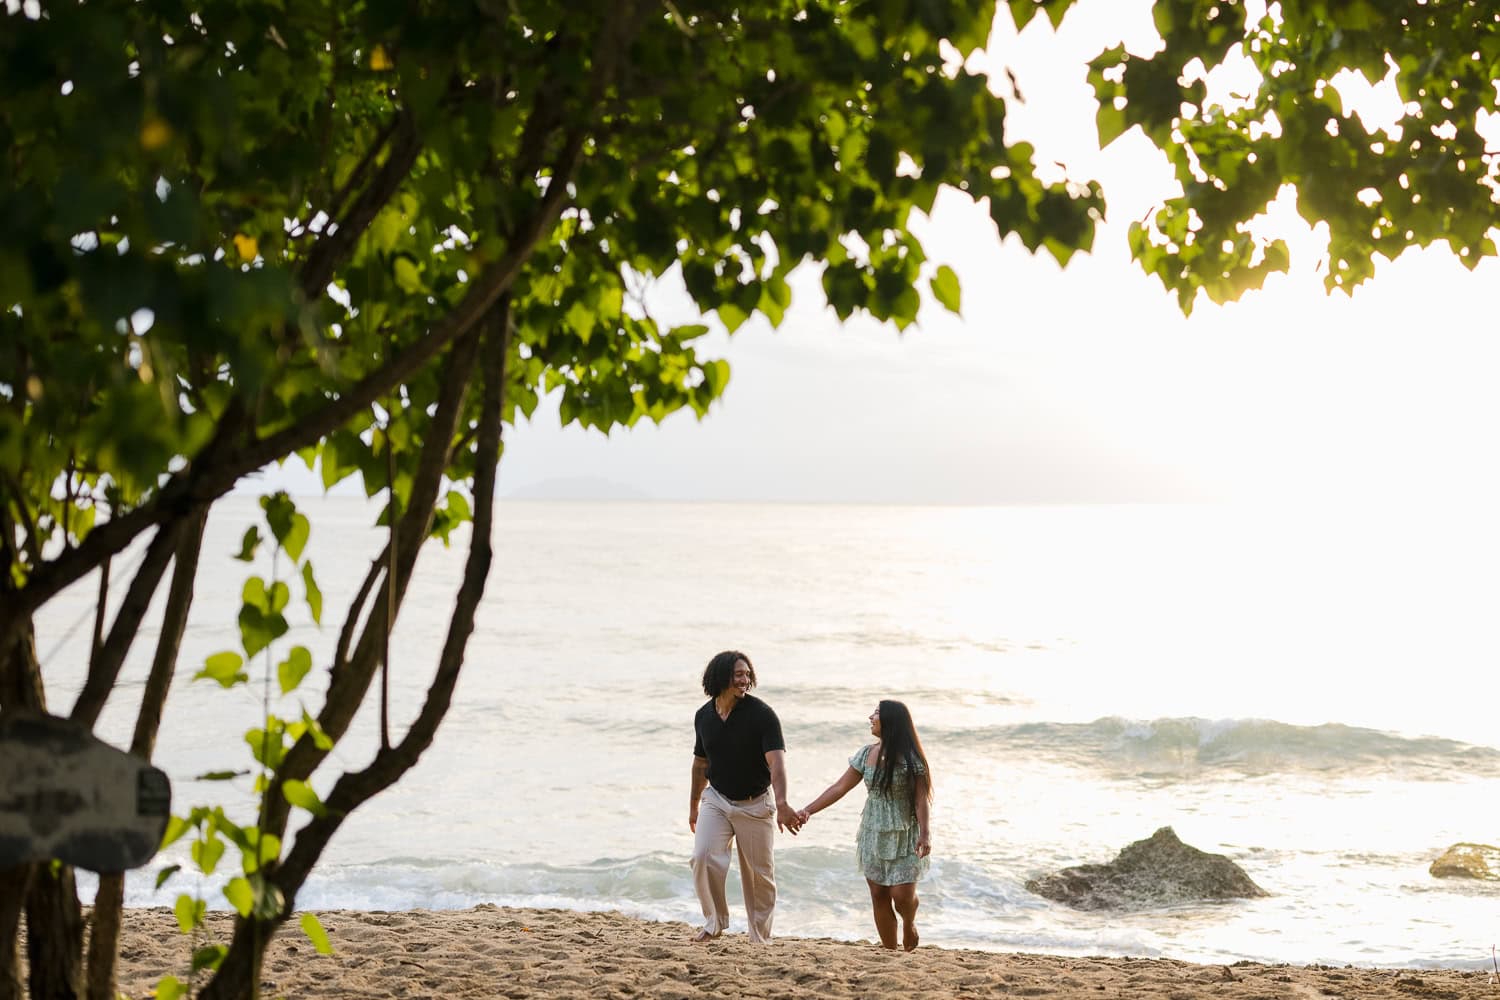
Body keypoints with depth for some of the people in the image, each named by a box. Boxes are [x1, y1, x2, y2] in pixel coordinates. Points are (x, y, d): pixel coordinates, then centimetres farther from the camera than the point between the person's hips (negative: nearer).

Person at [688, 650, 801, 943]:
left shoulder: (762, 714, -17)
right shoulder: (703, 716, -2)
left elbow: (776, 761, -28)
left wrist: (781, 803, -43)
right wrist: (693, 806, 21)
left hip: (755, 803, -3)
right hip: (716, 799, 3)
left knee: (759, 873, 4)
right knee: (703, 857, -16)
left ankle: (760, 938, 18)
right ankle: (715, 922, 4)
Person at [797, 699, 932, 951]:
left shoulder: (910, 758, -11)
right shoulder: (866, 754, 4)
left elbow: (921, 799, -12)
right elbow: (840, 787, 6)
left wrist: (925, 834, -23)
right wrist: (808, 810, -1)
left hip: (903, 836, -5)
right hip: (873, 834, 5)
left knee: (902, 894, -10)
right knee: (879, 895, 4)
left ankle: (909, 923, 24)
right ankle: (890, 949, 14)